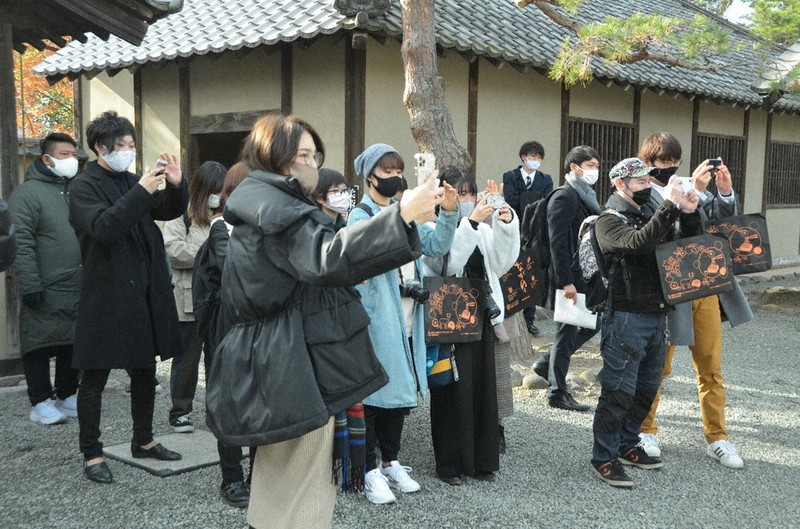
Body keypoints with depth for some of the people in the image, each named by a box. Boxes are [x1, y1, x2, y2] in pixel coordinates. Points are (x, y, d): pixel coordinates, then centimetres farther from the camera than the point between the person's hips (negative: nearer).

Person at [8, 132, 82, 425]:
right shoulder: (28, 192, -6)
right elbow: (21, 242, -12)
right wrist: (30, 285, -17)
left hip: (79, 289, 6)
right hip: (45, 291, -6)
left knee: (73, 344, 12)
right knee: (41, 345, 2)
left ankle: (68, 396, 24)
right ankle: (41, 402, 13)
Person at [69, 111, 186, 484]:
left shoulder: (130, 182, 13)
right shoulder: (84, 186, -7)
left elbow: (171, 211, 13)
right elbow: (102, 227, -24)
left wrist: (176, 185, -6)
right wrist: (141, 192, -28)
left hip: (144, 294, 7)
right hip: (105, 297, -7)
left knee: (145, 371, 15)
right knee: (95, 378, 2)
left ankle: (143, 441, 28)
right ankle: (91, 454, 13)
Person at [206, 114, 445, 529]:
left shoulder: (265, 205, 18)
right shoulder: (275, 209, -17)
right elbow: (326, 258, -34)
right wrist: (402, 215, -39)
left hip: (279, 366, 11)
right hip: (297, 369, -11)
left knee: (277, 488, 19)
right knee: (304, 494, -3)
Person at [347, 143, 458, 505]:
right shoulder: (360, 217, -6)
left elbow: (435, 247, 5)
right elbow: (376, 251, -21)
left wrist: (448, 214, -6)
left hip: (406, 319, 7)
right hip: (376, 319, -7)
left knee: (401, 389, 14)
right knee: (373, 391, -1)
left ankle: (391, 462, 28)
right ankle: (370, 471, 11)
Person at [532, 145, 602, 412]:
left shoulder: (586, 197, 15)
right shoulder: (564, 197, -13)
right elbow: (558, 242, -20)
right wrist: (566, 281, -24)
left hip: (586, 276, 9)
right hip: (569, 277, -9)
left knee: (592, 323, 14)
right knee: (567, 331, 0)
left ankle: (548, 363, 25)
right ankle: (557, 392, 13)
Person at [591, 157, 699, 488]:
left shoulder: (647, 217, 18)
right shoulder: (609, 222, -7)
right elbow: (638, 243, -26)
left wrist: (686, 214, 0)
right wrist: (671, 207, -25)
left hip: (656, 315, 8)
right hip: (626, 318, -8)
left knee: (646, 388, 15)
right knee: (619, 392, -5)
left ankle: (627, 446, 29)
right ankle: (604, 458, 5)